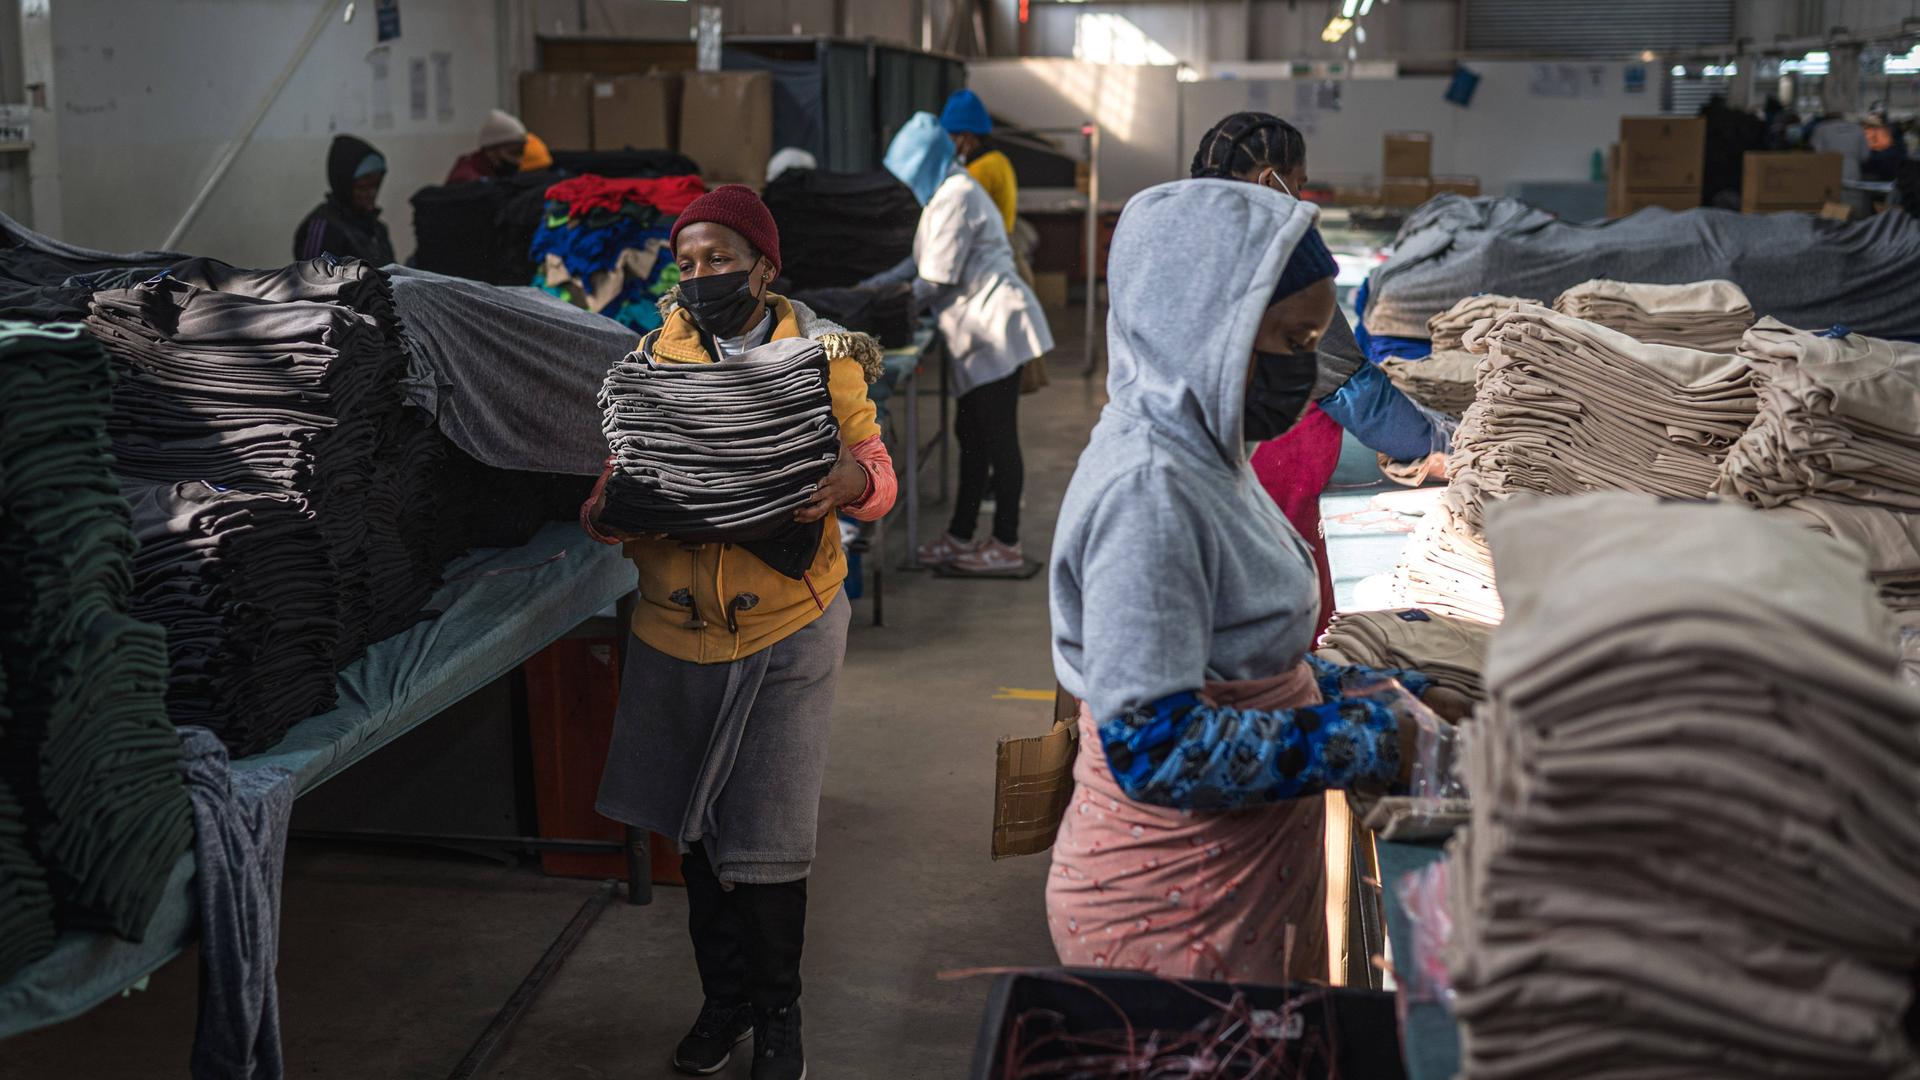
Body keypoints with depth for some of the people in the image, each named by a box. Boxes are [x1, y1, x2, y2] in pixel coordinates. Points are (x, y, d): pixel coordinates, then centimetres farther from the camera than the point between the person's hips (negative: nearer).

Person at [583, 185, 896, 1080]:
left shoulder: (820, 353, -2)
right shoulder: (654, 356, 4)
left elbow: (875, 466, -1)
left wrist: (850, 483, -25)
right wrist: (606, 512, -16)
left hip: (786, 628, -3)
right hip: (676, 627, 3)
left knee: (767, 833, 1)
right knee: (695, 822, 13)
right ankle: (723, 998, 32)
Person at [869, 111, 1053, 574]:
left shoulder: (956, 197, -14)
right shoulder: (947, 194, 19)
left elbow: (937, 280, -14)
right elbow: (922, 261, 28)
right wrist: (878, 283, 22)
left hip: (996, 326, -11)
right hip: (983, 330, 11)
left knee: (998, 436, -5)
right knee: (971, 434, 14)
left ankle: (1007, 545, 2)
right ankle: (961, 536, 21)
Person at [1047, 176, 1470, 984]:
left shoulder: (1200, 454, 8)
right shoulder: (1146, 490, -23)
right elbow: (1155, 749, -27)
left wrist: (1396, 697, 5)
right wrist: (1368, 739, -21)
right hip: (1173, 913, -9)